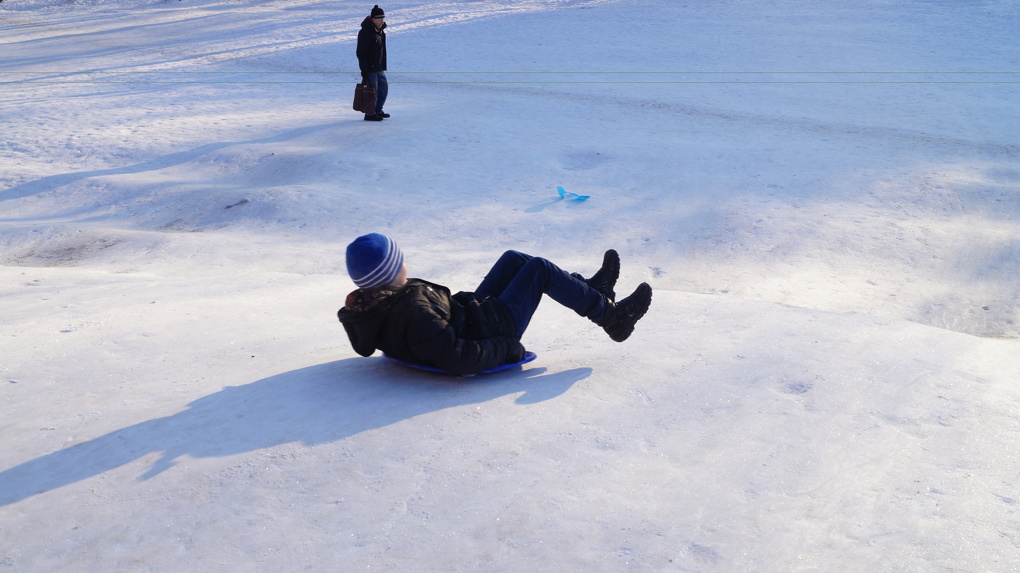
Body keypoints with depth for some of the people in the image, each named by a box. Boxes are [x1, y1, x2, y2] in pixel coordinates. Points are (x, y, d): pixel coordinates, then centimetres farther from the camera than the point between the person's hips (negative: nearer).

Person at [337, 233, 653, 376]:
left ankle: (590, 288, 32)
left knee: (513, 259, 16)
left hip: (470, 315, 10)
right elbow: (459, 360, -39)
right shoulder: (414, 313, -37)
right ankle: (612, 316, 15)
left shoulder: (365, 305, -8)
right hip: (488, 330, -10)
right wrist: (505, 347, -25)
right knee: (540, 269, -2)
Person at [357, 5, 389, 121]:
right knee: (372, 91, -4)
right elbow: (361, 53, -19)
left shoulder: (380, 31, 12)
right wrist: (364, 69, -20)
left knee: (383, 88, 16)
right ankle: (370, 114, 7)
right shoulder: (365, 32, -17)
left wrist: (383, 66, 22)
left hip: (379, 68, 9)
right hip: (370, 68, -9)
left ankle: (378, 111, 29)